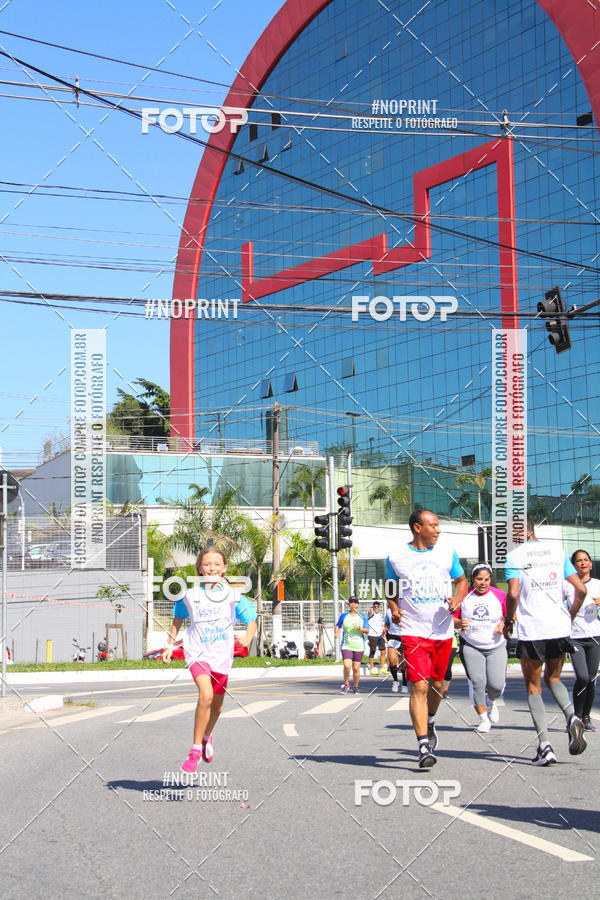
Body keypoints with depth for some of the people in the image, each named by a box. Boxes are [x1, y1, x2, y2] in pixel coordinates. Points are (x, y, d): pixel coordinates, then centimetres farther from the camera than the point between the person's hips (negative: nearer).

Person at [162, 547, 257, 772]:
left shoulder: (233, 596, 0)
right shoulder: (190, 596, -1)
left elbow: (251, 621, 6)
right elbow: (178, 619, 17)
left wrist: (247, 638, -13)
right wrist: (170, 645, 14)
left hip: (222, 656, 3)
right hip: (198, 652, -2)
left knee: (216, 707, 14)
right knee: (206, 695, -26)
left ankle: (207, 737, 48)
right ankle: (195, 750, -15)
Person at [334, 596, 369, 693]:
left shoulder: (362, 616, 5)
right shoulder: (344, 615, 5)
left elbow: (367, 631, 4)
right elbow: (337, 625, 18)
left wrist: (359, 628, -14)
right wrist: (336, 632, -2)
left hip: (359, 646, 1)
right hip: (346, 645, -1)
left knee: (356, 668, 2)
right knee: (347, 666, -17)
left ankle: (356, 687, 21)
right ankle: (346, 684, 7)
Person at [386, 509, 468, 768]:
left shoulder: (447, 552, 5)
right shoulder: (396, 557, 0)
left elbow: (461, 580, 16)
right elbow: (391, 589, 14)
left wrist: (457, 599, -5)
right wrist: (394, 608, -5)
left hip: (443, 631, 3)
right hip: (413, 632, -3)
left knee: (437, 684, 14)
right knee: (419, 686, -13)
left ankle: (430, 723, 44)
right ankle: (424, 746, -13)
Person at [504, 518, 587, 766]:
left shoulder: (514, 556, -3)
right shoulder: (557, 551, 9)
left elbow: (513, 594, -15)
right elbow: (581, 589, 6)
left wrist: (508, 621, 2)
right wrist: (571, 616, 20)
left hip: (530, 631, -4)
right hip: (559, 628, 4)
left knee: (533, 687, 8)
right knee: (553, 678, 23)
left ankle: (544, 745, -5)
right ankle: (571, 716, -5)